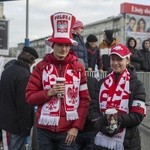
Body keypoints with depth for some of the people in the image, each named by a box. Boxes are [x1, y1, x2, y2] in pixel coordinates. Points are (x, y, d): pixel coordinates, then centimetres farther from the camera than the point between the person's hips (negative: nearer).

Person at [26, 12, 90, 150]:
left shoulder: (78, 68, 0)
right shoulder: (41, 66, 0)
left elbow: (85, 100, -1)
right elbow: (29, 97, -1)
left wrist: (77, 126, -6)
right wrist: (49, 92, -16)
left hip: (69, 130, 0)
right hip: (45, 129, 1)